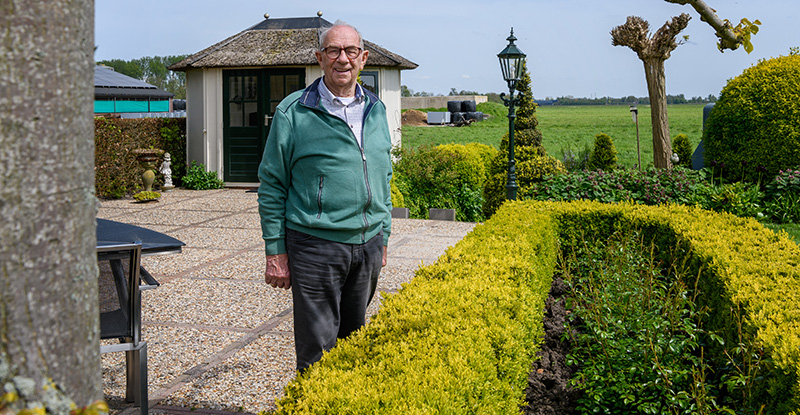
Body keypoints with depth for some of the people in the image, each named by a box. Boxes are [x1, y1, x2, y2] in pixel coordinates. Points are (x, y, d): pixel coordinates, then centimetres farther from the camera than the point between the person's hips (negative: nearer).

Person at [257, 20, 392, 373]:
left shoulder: (376, 110, 12)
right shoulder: (293, 113, -4)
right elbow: (272, 186, -3)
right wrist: (275, 252, -7)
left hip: (367, 244, 5)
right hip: (316, 246, -5)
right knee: (317, 350, -2)